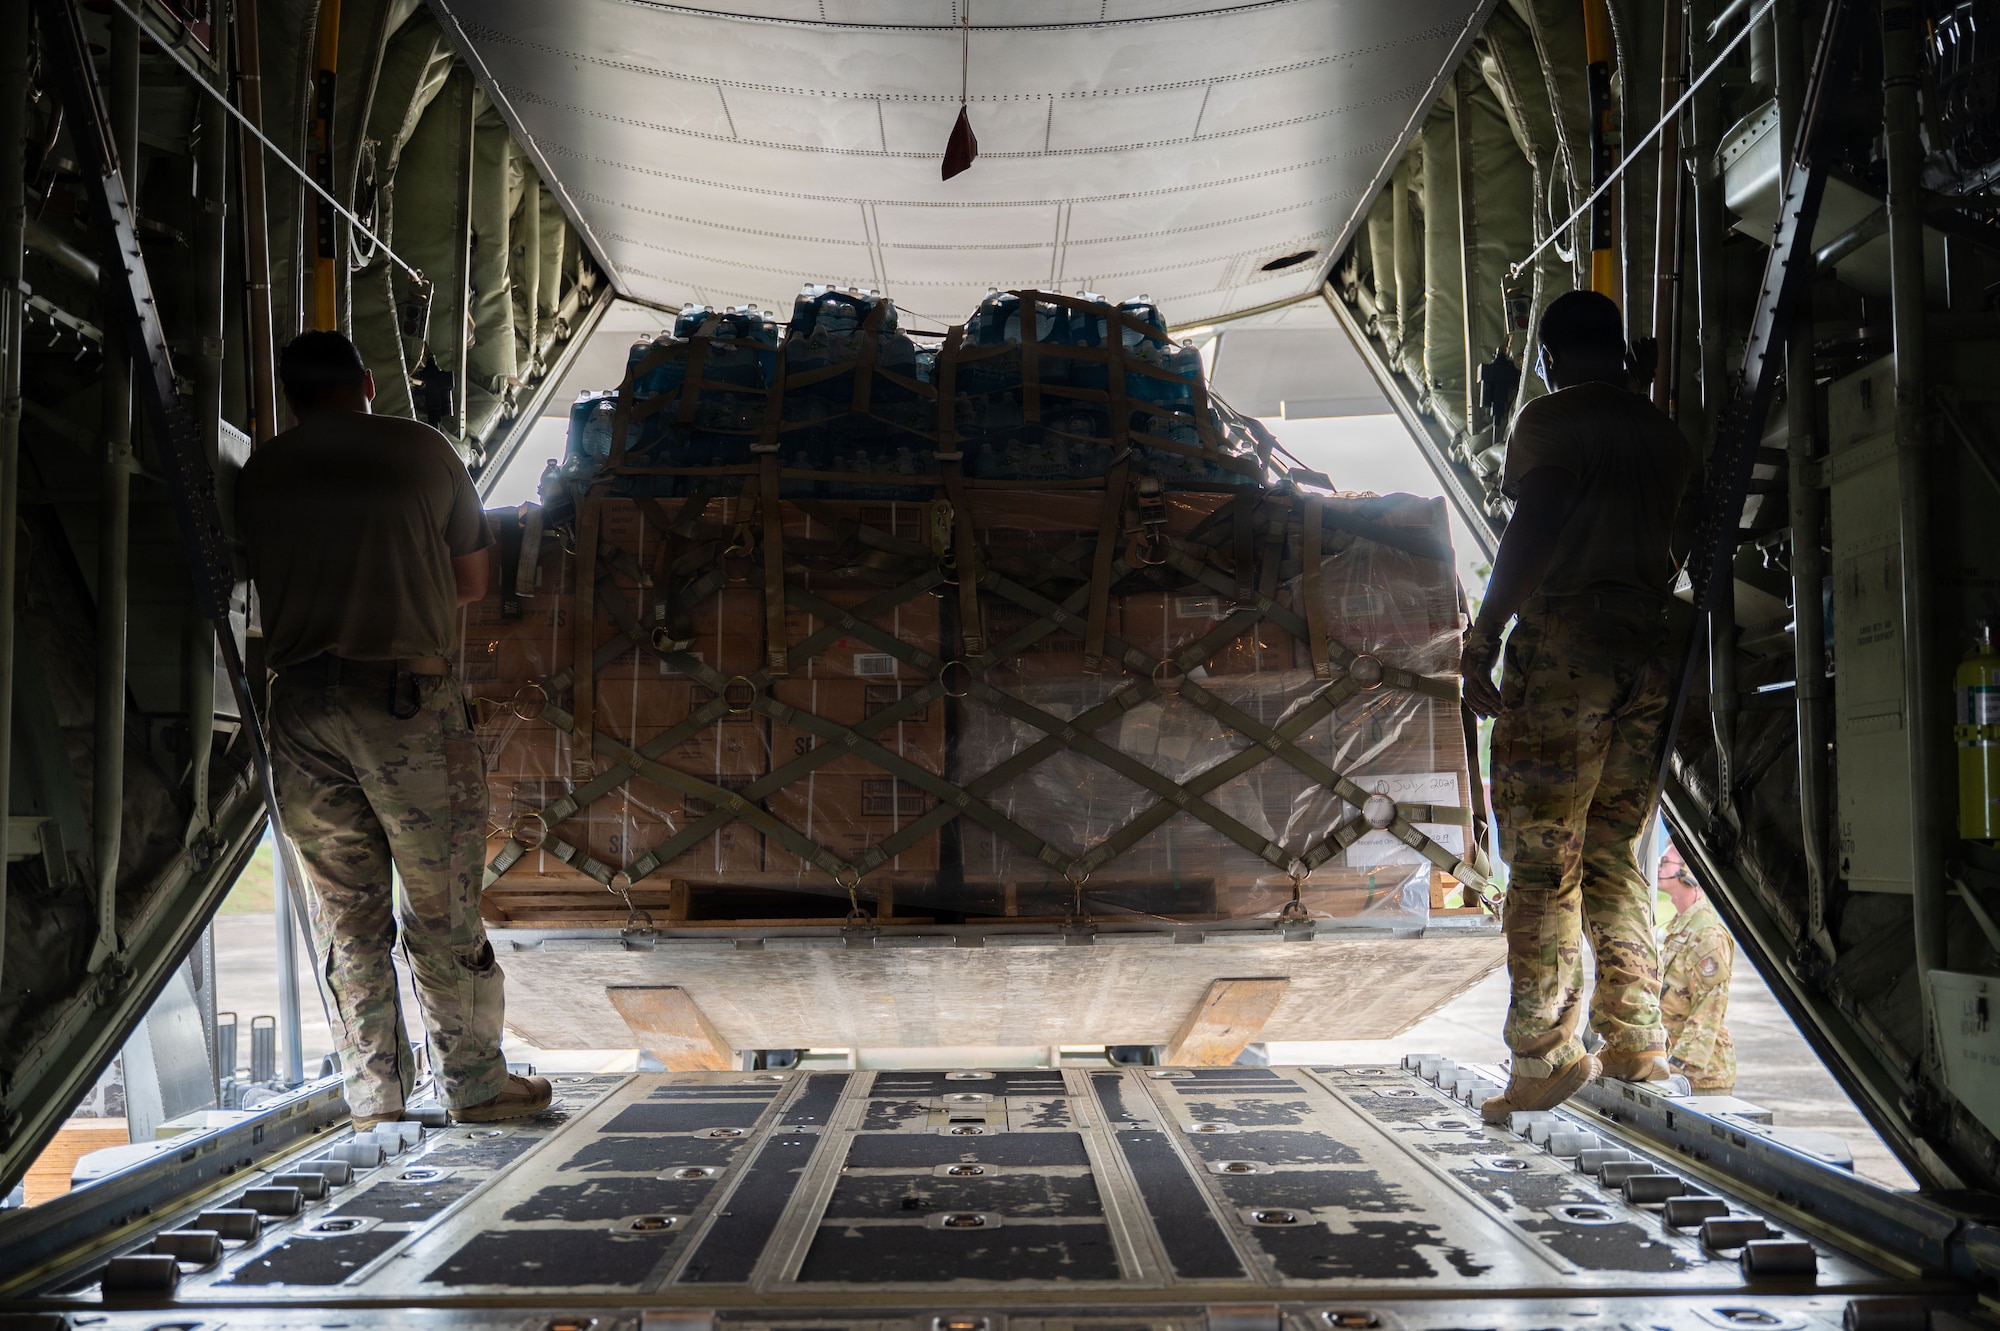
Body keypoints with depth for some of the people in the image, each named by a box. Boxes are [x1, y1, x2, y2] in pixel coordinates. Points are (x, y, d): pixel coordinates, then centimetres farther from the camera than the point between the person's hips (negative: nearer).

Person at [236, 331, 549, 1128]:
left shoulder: (259, 473, 10)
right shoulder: (424, 451, 3)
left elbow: (256, 586, 14)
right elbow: (471, 582, 10)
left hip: (299, 699, 3)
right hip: (405, 699, -3)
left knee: (344, 913, 11)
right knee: (441, 907, 6)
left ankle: (373, 1099, 16)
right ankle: (475, 1083, 13)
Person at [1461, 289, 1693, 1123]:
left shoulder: (1552, 420, -3)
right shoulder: (1664, 435, 17)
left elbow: (1533, 529, -15)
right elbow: (1669, 548, 15)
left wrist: (1482, 637, -13)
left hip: (1563, 647, -7)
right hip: (1647, 652, 7)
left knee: (1542, 860, -5)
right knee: (1616, 857, 13)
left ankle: (1544, 1057, -7)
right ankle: (1634, 1041, 13)